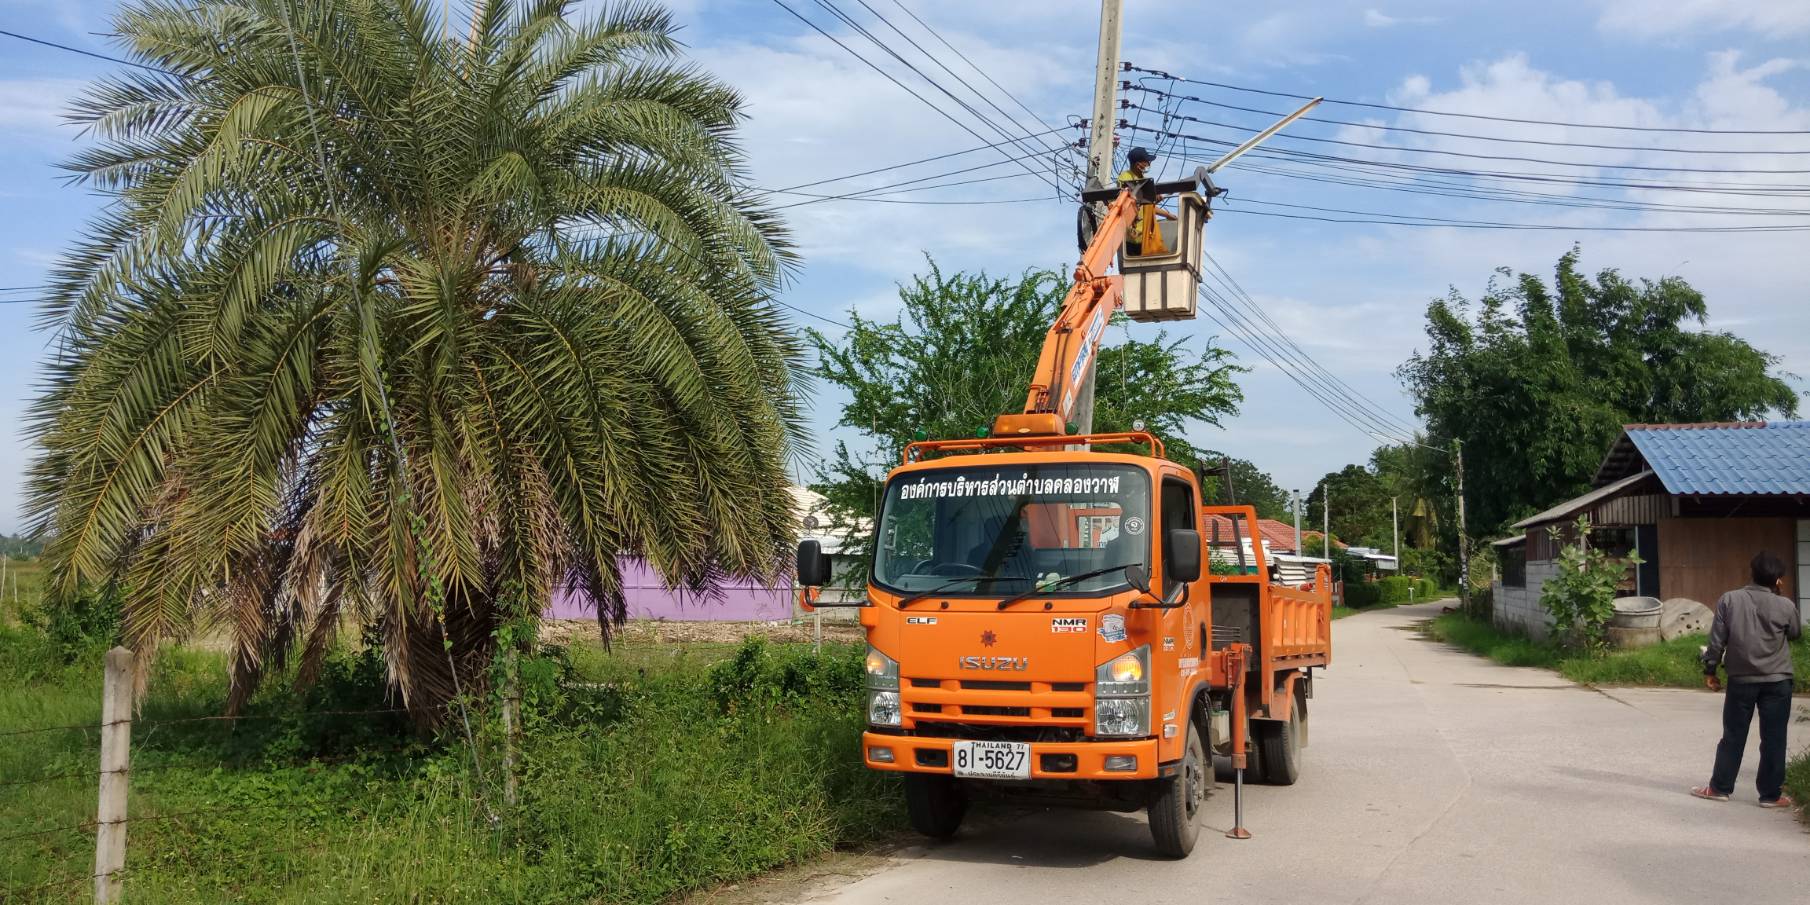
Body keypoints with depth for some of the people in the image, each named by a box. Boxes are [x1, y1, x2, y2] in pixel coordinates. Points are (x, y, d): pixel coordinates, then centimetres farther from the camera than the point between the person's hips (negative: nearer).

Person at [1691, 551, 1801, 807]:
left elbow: (1717, 639, -3)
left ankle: (1720, 788, 15)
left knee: (1733, 737, 10)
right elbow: (1796, 634, 14)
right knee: (1773, 739, 6)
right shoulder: (1785, 606, -6)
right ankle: (1771, 794, 11)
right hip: (1776, 681, -1)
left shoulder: (1729, 600, -5)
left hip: (1740, 680, 1)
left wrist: (1710, 670, 7)